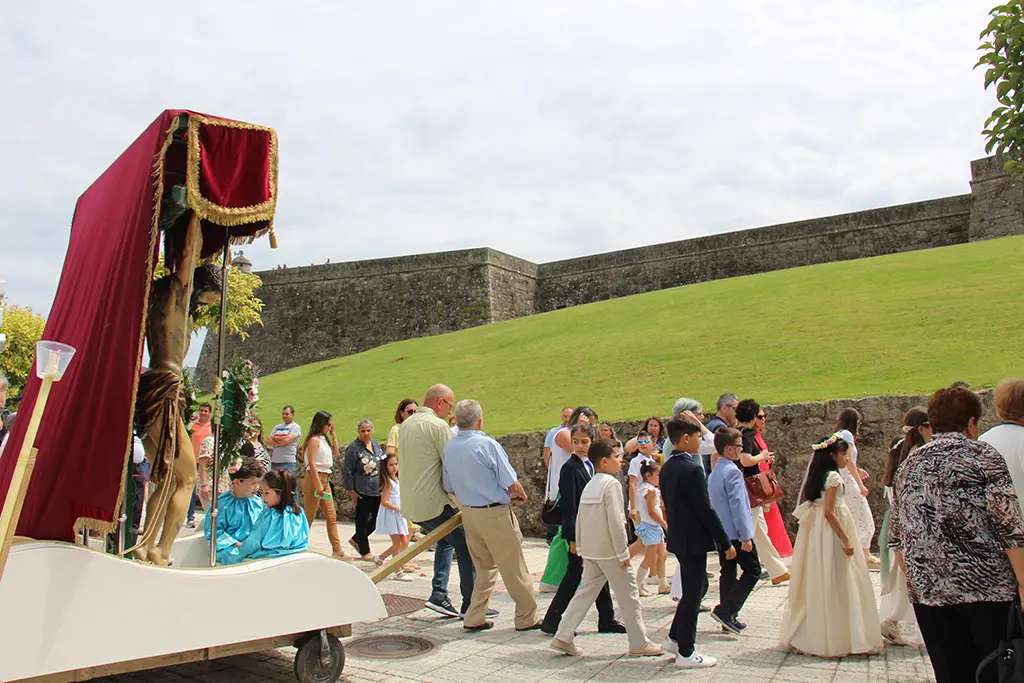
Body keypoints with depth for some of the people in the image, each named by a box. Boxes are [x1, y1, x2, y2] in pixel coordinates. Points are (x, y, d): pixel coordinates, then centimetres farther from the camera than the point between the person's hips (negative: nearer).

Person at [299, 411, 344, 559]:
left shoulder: (324, 439, 14)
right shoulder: (314, 440, -12)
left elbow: (336, 454, 19)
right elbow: (312, 463, -18)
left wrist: (333, 435, 14)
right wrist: (318, 485, -22)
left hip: (325, 480, 9)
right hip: (314, 479, -9)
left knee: (331, 516, 8)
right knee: (309, 517, -3)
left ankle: (337, 550, 10)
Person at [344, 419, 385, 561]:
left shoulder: (376, 444, 10)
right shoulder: (353, 448, -11)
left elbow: (384, 463, 21)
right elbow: (347, 470, -11)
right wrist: (351, 490, -12)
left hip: (377, 490, 7)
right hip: (362, 491, -7)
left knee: (378, 518, 12)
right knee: (362, 520, 4)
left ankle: (356, 540, 31)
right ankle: (364, 551, 17)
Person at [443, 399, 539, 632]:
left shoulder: (449, 448, 2)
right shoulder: (487, 444, -18)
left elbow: (450, 488, 11)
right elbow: (512, 483, -15)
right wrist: (521, 495, 6)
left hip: (468, 513, 7)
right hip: (495, 514, -7)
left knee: (485, 568, 20)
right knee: (514, 568, 6)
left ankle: (474, 618, 19)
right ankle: (527, 618, 16)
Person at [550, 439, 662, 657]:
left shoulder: (589, 486, 11)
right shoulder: (612, 484, -14)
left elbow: (579, 520, 14)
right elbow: (616, 522, -20)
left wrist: (581, 549, 20)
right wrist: (623, 553, -14)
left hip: (590, 550, 8)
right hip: (609, 551, -8)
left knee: (585, 592, 11)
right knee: (628, 596, 3)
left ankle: (563, 637, 7)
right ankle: (639, 643, 12)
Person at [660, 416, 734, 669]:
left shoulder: (666, 468, 7)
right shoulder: (692, 469, -20)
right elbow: (706, 510, -20)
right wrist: (726, 543, -13)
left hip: (677, 537, 9)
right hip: (693, 540, -9)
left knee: (699, 585, 21)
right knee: (692, 593, 2)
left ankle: (675, 638, 27)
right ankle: (686, 653, 12)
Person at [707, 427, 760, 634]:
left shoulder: (714, 472, 13)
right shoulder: (732, 472, -16)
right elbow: (738, 505, -21)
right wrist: (746, 536, -20)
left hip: (721, 533, 9)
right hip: (735, 533, -9)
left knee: (728, 573, 13)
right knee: (752, 571, -1)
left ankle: (728, 618, 15)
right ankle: (725, 610, -9)